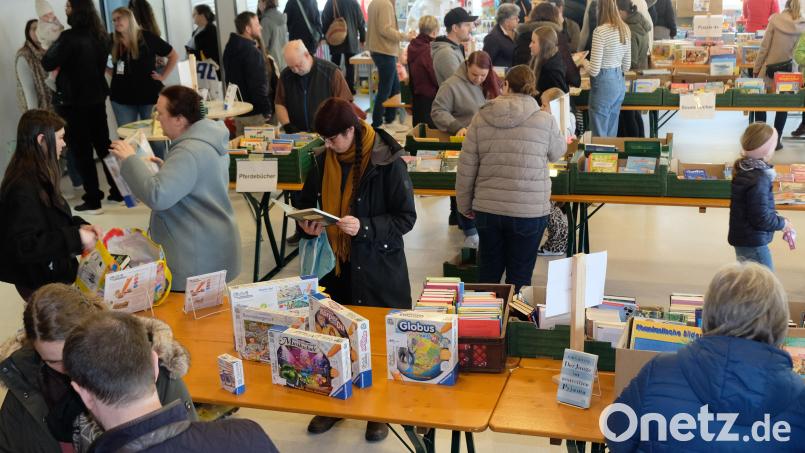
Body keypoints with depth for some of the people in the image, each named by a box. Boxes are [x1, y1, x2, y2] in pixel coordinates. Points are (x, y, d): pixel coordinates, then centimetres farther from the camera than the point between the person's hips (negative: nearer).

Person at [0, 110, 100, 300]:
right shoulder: (22, 188, -25)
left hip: (57, 271, 9)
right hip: (42, 285, -9)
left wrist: (79, 226, 0)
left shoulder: (40, 176, 5)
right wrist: (76, 238, -26)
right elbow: (23, 246, -29)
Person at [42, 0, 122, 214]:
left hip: (74, 102, -7)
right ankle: (118, 192, 20)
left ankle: (93, 201, 4)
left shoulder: (70, 37, -19)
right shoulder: (100, 36, 4)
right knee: (104, 146, 15)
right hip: (97, 98, 7)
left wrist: (55, 42, 0)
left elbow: (48, 64, -16)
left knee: (81, 151, 1)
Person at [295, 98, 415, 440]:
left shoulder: (387, 162, -16)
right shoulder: (322, 161, 1)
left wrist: (364, 227, -28)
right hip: (334, 264, 5)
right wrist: (307, 225, -9)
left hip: (377, 267, -4)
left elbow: (406, 217, -14)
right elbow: (307, 204, 13)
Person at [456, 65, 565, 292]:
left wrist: (465, 205, 12)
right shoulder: (545, 121, -9)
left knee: (488, 272, 19)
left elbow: (466, 168, -1)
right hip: (530, 212, -2)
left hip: (487, 210, 2)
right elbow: (557, 152, 11)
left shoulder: (481, 118, -4)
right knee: (519, 277, 10)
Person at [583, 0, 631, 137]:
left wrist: (583, 61, 0)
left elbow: (594, 70, -19)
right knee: (611, 134, 17)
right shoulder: (625, 29, 6)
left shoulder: (600, 31, -19)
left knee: (599, 136, 2)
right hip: (619, 83, 8)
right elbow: (626, 66, 13)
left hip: (604, 85, -8)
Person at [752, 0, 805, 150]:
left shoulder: (775, 20, -10)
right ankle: (776, 140, 16)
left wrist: (756, 69, -1)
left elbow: (764, 47, -9)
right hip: (788, 69, 2)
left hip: (769, 68, -2)